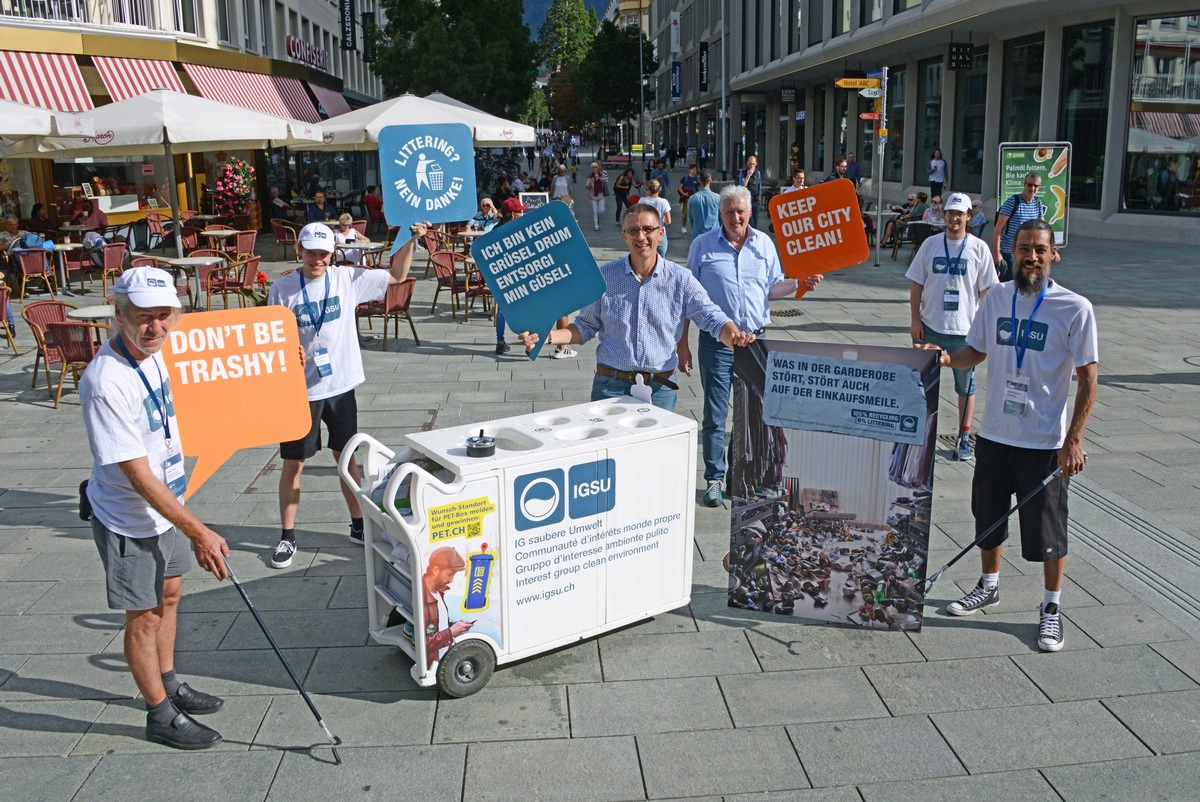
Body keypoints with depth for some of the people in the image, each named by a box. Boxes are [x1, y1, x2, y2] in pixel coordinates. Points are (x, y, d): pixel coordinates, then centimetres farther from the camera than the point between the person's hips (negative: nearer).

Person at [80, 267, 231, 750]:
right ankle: (160, 715, 26)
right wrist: (199, 533, -28)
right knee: (144, 615, 8)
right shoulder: (107, 382, -31)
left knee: (169, 595, 22)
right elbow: (139, 476, -30)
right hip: (129, 521, -8)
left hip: (167, 505, 8)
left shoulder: (154, 353, -5)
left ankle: (168, 686, 42)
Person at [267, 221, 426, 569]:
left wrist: (410, 241, -7)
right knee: (293, 463, 5)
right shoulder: (282, 288, -6)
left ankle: (359, 525, 28)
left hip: (341, 386, 2)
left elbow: (396, 276, 5)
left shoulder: (347, 278, -2)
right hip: (300, 390, -1)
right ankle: (287, 537, 18)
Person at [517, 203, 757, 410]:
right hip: (611, 386, 0)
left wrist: (735, 337, -26)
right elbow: (585, 326, 7)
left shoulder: (680, 280, 1)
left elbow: (713, 319, -4)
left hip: (660, 388, 0)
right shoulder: (604, 277, 2)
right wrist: (548, 336, -9)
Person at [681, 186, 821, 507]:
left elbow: (772, 288, 12)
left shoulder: (764, 244, 7)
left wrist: (799, 282, -9)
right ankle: (714, 479, 13)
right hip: (716, 341, -3)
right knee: (715, 415, 1)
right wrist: (682, 344, -2)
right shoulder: (703, 245, -1)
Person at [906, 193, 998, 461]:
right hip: (929, 327, 2)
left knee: (966, 385, 8)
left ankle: (964, 436, 19)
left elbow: (986, 290, -1)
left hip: (965, 329, -1)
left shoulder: (979, 248, -2)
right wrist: (915, 319, -1)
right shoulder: (930, 244, 2)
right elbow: (916, 284, 4)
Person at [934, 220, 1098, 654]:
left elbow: (1088, 377, -9)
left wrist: (1073, 440, -14)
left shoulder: (1075, 309, -11)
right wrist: (947, 359, -10)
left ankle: (1051, 609, 24)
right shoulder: (997, 297, 2)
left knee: (1047, 531, 6)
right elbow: (976, 351, 12)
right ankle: (989, 586, 39)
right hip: (994, 434, 4)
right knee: (988, 518, 18)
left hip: (1045, 443, -4)